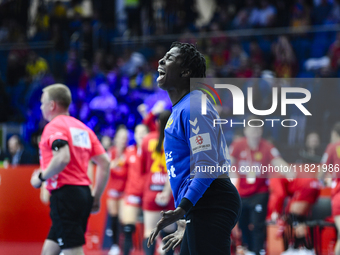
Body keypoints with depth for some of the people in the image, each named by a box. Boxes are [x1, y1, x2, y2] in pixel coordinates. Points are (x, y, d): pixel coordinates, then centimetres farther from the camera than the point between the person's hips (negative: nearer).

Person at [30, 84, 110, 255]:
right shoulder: (83, 128, 18)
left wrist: (41, 178, -11)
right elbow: (104, 162, 14)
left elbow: (62, 158, -25)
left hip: (65, 193, -9)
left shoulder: (55, 126, -7)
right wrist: (96, 196, 18)